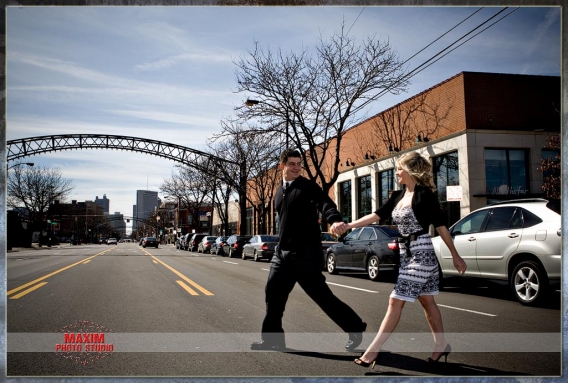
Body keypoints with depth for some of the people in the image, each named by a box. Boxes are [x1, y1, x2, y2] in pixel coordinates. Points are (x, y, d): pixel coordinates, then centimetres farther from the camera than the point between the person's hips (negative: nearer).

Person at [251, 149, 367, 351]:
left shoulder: (308, 186, -8)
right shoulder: (280, 191, 14)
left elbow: (325, 203, -26)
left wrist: (335, 220, -47)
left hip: (305, 252, -7)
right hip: (282, 252, 7)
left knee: (321, 294, -4)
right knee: (273, 293, 8)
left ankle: (355, 328, 11)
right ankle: (272, 338, 22)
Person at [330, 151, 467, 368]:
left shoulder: (425, 194, -13)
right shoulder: (398, 196, 9)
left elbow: (440, 225, -11)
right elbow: (377, 215, 4)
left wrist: (455, 256, -6)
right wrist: (347, 226, -6)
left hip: (421, 254, -8)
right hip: (407, 253, 8)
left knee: (395, 302, -7)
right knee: (427, 301, 15)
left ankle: (372, 352, -3)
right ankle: (441, 345, 27)